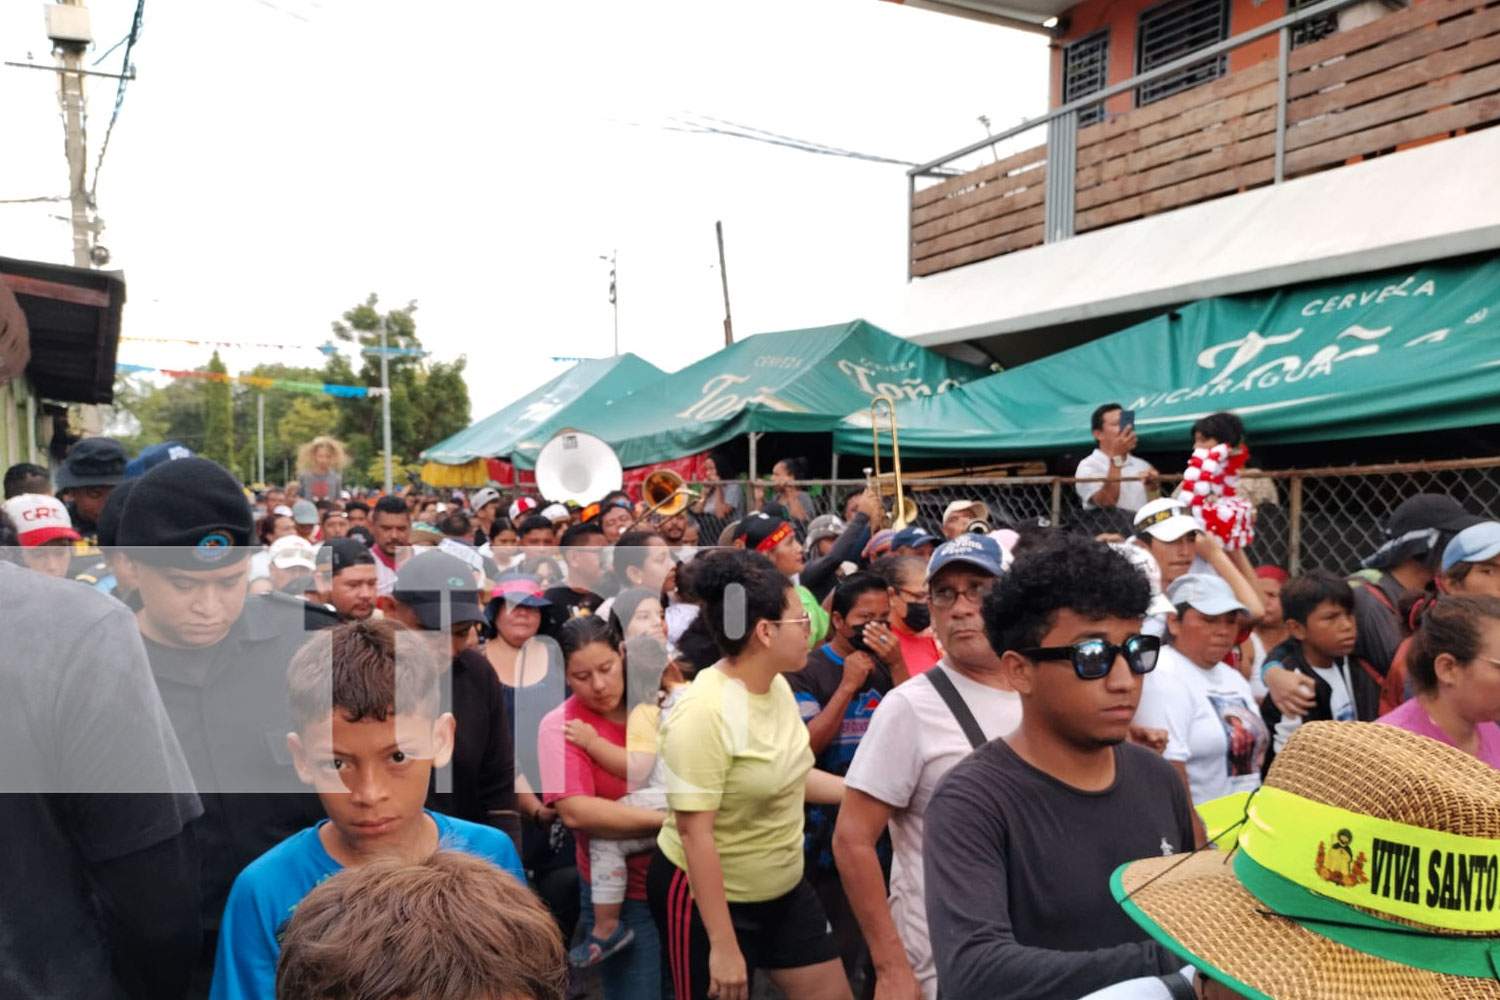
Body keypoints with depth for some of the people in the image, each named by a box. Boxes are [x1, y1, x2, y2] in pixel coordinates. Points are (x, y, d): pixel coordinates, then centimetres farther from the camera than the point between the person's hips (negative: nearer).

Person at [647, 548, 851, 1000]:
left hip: (784, 888, 8)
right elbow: (695, 833, -26)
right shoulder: (703, 712, -27)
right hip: (708, 895, -7)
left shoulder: (778, 685, -3)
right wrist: (722, 944, -24)